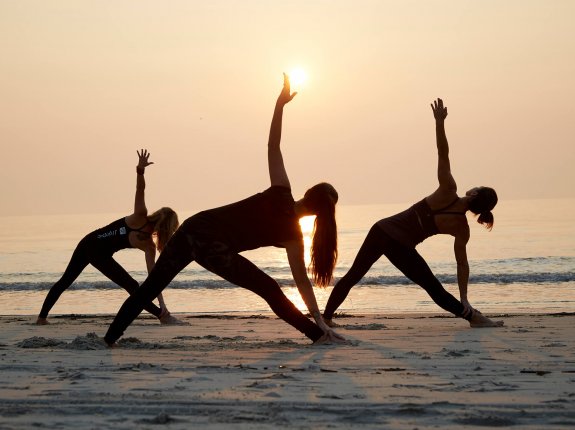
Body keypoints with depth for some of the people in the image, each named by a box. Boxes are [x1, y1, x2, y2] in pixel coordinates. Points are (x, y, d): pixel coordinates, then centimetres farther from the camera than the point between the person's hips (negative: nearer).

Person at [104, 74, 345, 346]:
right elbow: (302, 282, -1)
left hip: (193, 227, 5)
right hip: (214, 248, -5)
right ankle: (319, 336, 6)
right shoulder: (292, 233, -1)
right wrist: (319, 324, 3)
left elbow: (272, 147, 6)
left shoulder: (281, 194, 9)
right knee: (270, 291, 7)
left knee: (149, 288, 14)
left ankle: (109, 338, 17)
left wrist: (281, 103, 9)